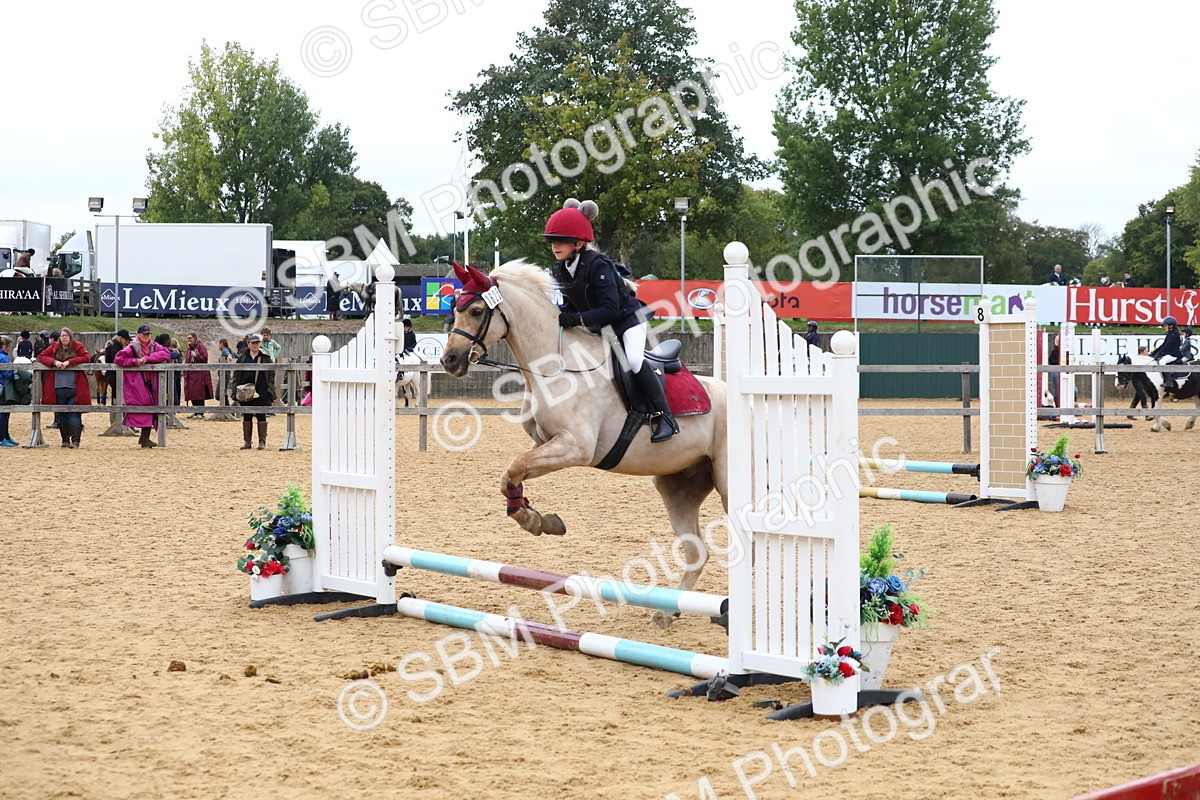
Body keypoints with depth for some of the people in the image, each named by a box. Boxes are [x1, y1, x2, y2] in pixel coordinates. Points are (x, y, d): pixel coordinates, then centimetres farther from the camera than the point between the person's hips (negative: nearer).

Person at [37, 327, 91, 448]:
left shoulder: (78, 347, 4)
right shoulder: (54, 348, 10)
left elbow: (86, 358, -7)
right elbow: (41, 356, 8)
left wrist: (69, 362, -15)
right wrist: (54, 362, -10)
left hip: (74, 388, -3)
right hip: (58, 388, 3)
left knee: (74, 415, -6)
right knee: (61, 415, 8)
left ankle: (75, 440, -5)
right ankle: (65, 440, 19)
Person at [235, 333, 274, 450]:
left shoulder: (266, 358, 4)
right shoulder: (242, 358, 8)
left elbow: (271, 376, 3)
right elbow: (236, 376, 10)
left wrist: (270, 391, -6)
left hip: (261, 392, -2)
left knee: (261, 416, 1)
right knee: (247, 417, 7)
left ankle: (262, 441, 6)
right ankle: (246, 441, 13)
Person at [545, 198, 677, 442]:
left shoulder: (597, 265, -27)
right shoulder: (560, 269, -2)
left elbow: (610, 310, -32)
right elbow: (571, 303, 9)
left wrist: (576, 319, -37)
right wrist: (559, 313, -11)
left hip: (627, 318, -9)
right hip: (596, 326, 9)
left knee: (634, 360, -30)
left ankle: (665, 416, -22)